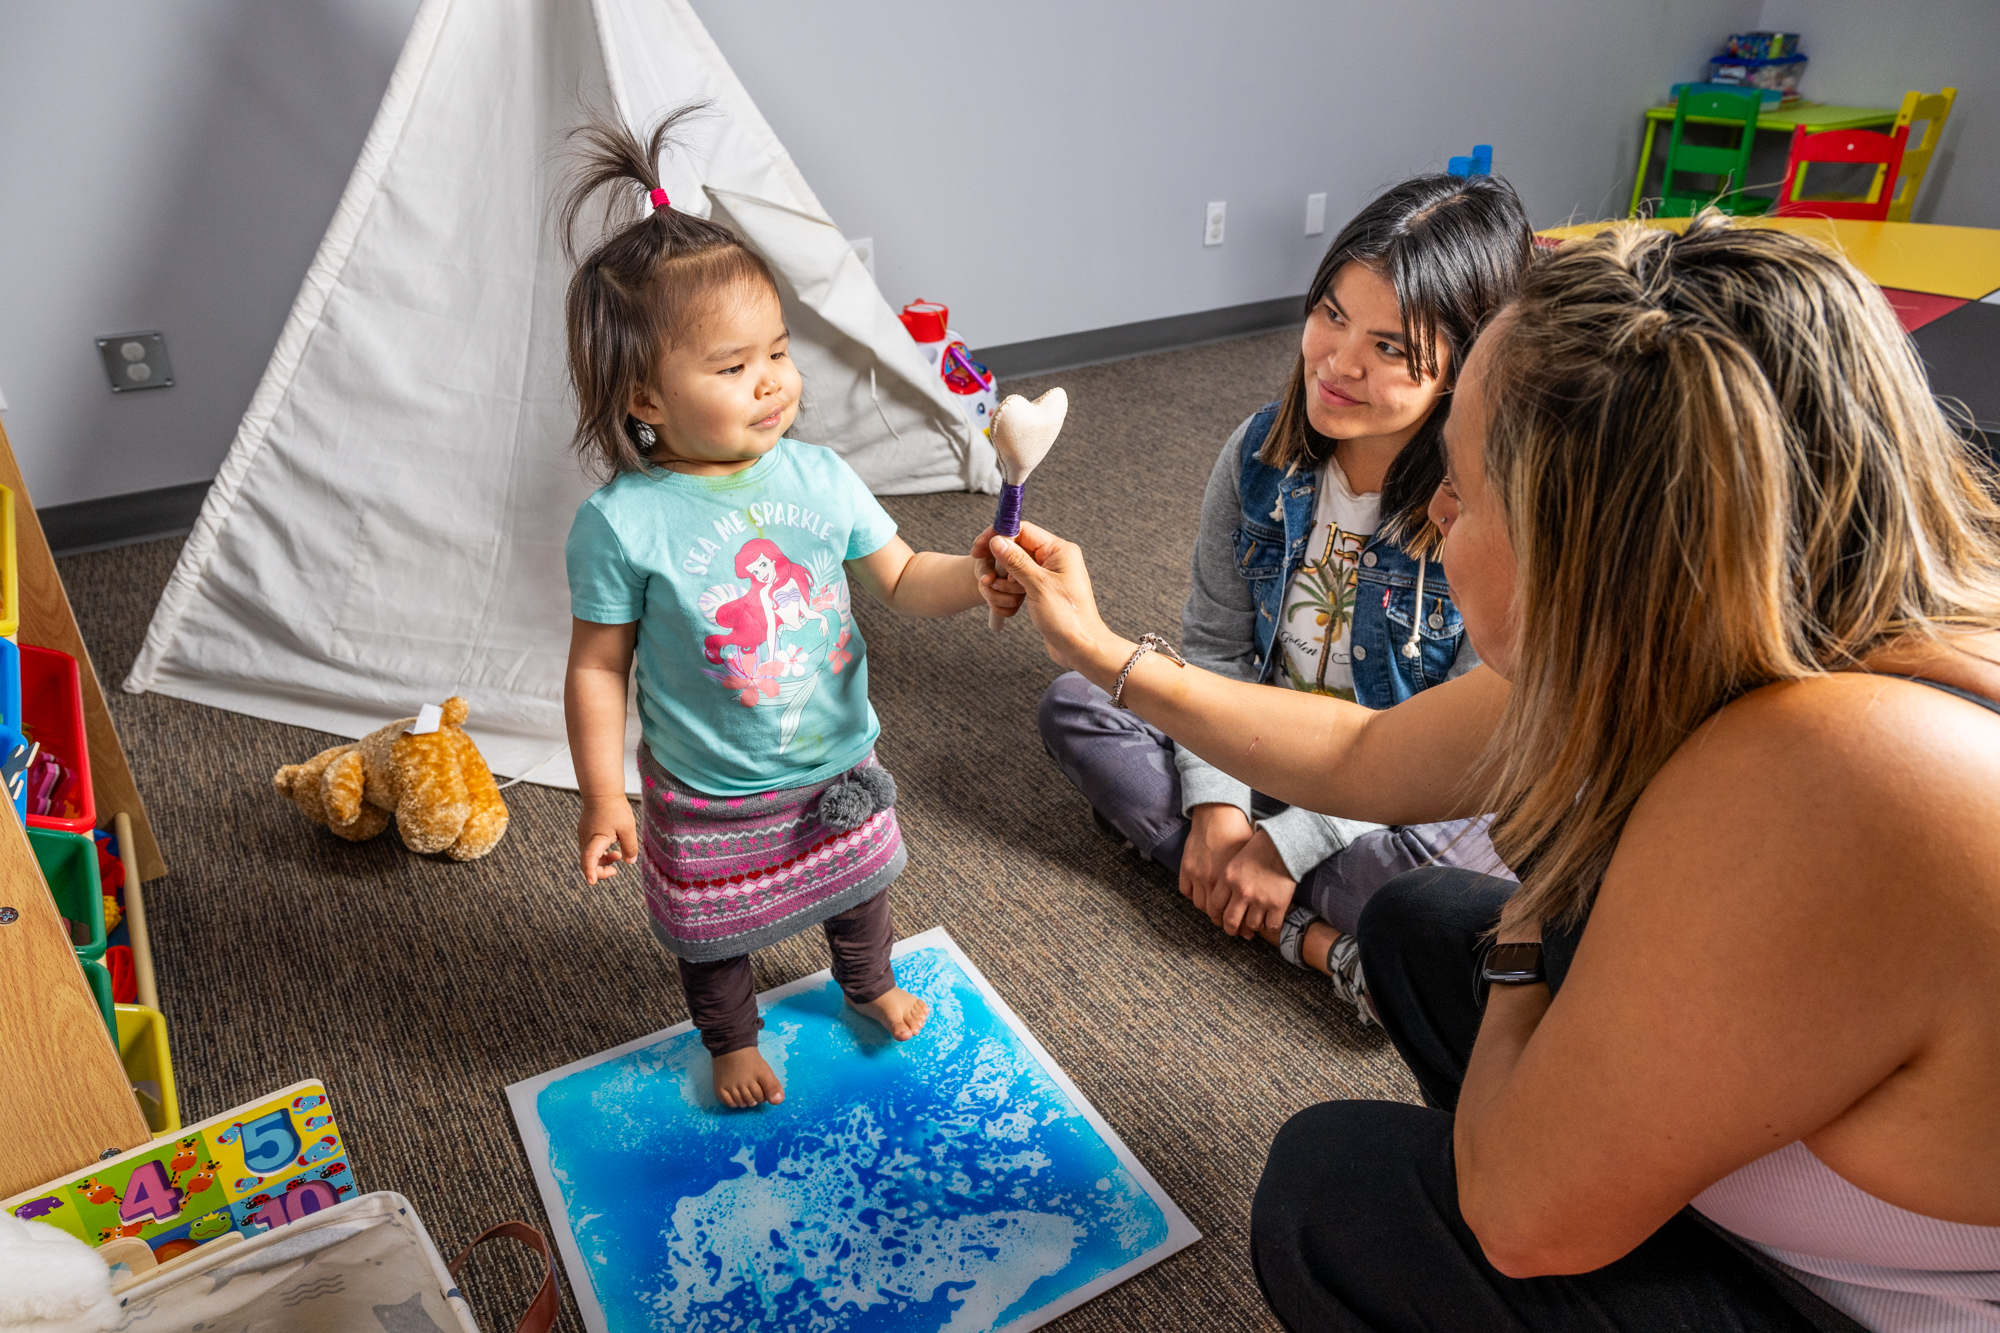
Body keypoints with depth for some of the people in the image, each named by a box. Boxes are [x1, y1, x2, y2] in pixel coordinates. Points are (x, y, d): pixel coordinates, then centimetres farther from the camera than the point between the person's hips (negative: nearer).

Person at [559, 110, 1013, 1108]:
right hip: (709, 798, -3)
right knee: (714, 931, 21)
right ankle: (732, 1041, 53)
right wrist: (602, 797, -10)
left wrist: (974, 577, -24)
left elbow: (900, 581, -4)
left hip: (838, 765, 4)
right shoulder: (621, 523, -23)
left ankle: (871, 985, 61)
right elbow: (598, 667, -13)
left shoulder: (818, 476, -12)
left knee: (858, 883, 28)